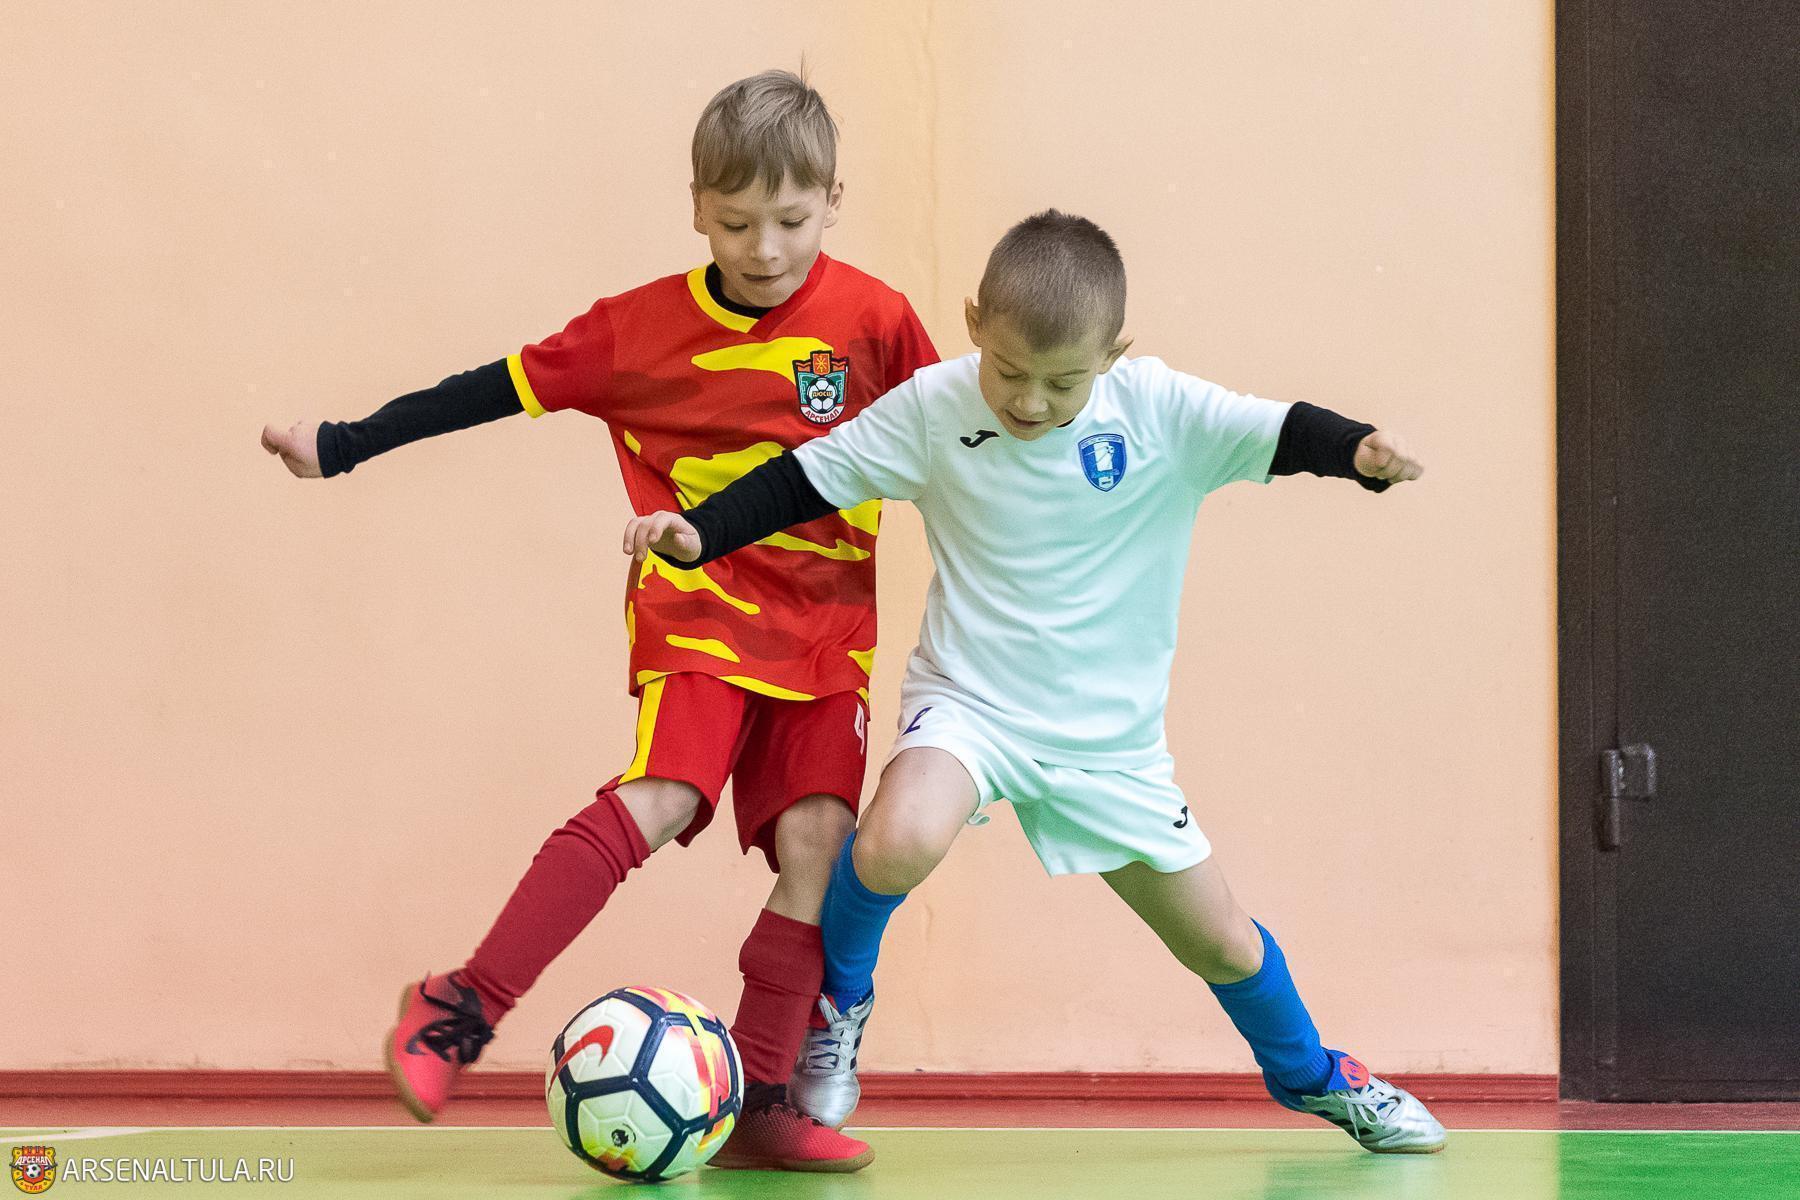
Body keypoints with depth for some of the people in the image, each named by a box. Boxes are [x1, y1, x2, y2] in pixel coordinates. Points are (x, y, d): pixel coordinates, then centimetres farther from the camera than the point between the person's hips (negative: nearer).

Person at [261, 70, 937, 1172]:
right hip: (698, 623, -2)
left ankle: (760, 1102, -5)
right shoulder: (643, 329, -3)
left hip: (829, 634, 2)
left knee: (815, 842, -12)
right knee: (658, 801, -22)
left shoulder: (875, 322, -3)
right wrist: (343, 446, 7)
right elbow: (501, 387, 4)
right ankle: (461, 1010, -16)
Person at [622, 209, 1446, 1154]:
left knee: (1220, 942, 10)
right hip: (969, 704, -1)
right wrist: (699, 531, -15)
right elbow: (807, 479, -4)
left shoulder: (1160, 410, -13)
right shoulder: (933, 408, -11)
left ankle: (1311, 1075, 41)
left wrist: (1357, 451, -39)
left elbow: (1280, 434, -19)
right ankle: (839, 1000, -2)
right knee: (897, 844, -33)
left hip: (1112, 738, 2)